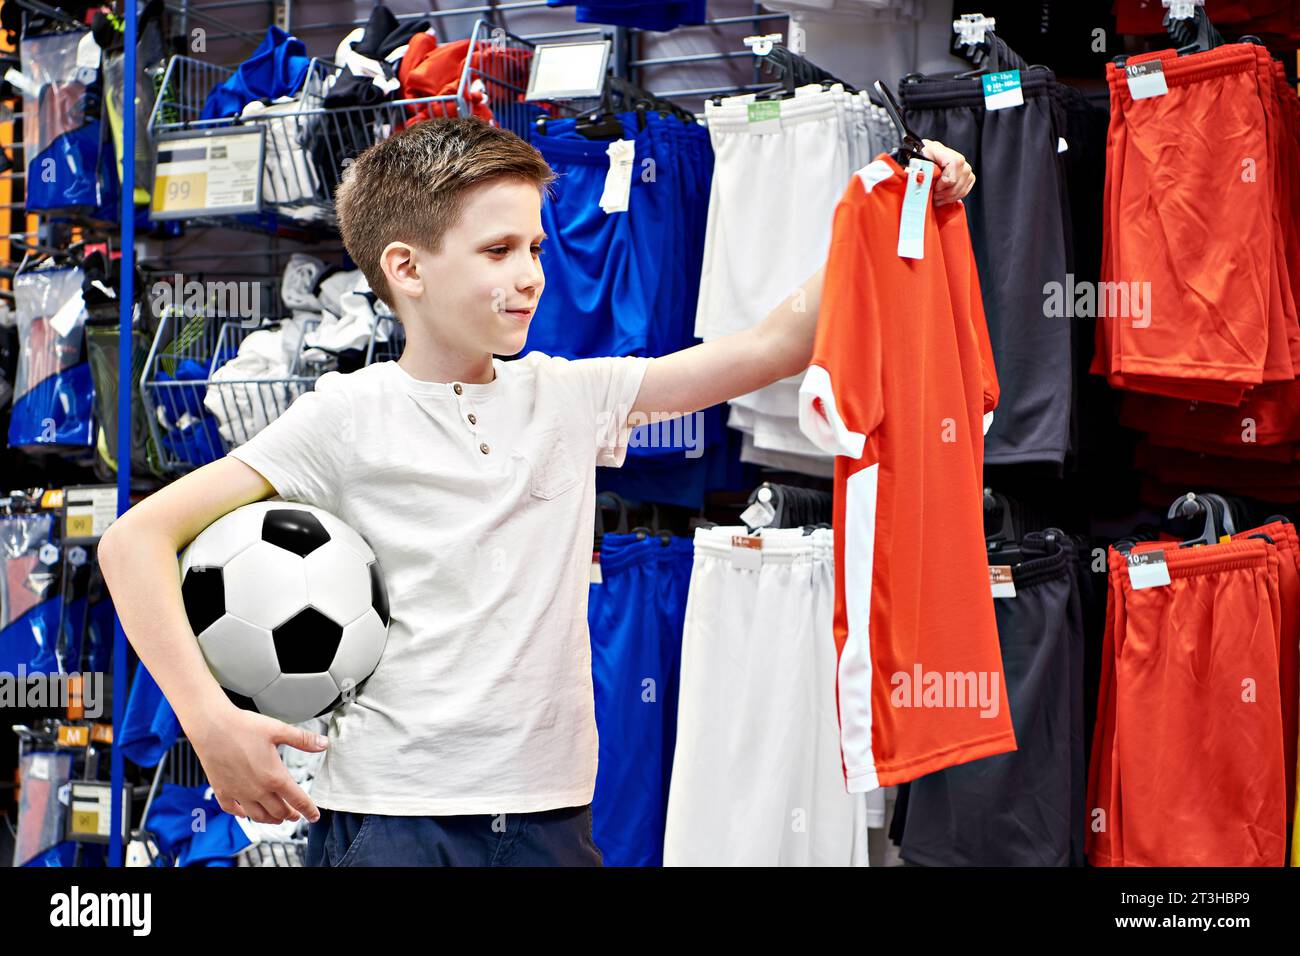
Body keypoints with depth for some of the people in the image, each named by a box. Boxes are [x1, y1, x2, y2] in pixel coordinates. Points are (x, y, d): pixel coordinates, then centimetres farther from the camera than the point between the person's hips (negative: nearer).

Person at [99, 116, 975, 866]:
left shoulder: (572, 397, 6)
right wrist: (210, 720, -17)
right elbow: (138, 538, -9)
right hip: (391, 819, -4)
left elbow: (776, 347, 3)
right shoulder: (350, 416, -6)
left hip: (549, 816, 4)